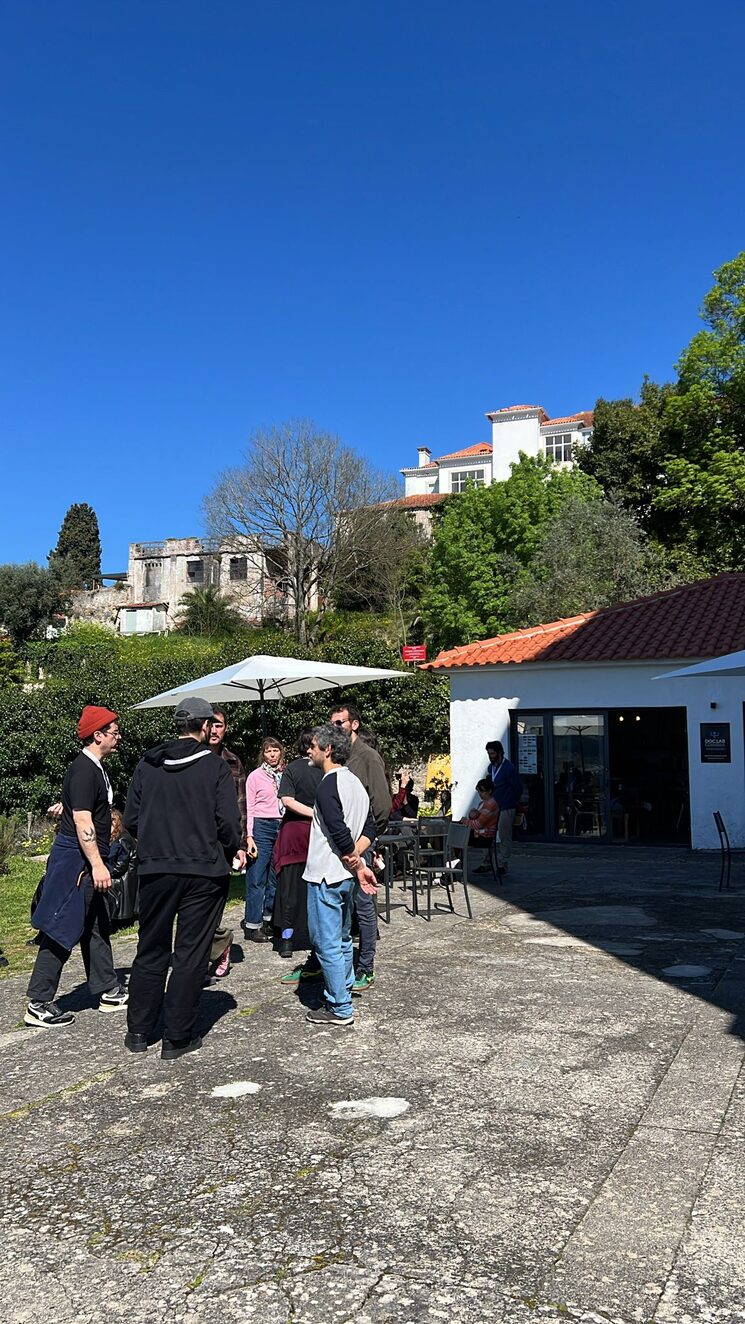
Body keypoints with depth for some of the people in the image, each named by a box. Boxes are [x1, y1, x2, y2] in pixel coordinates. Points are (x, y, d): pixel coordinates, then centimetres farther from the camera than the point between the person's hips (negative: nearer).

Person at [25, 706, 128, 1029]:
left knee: (97, 927, 15)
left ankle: (109, 991, 24)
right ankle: (38, 1004, 3)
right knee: (63, 931, -5)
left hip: (88, 861, 10)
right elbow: (82, 821, -24)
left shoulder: (96, 768, 13)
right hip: (76, 859, -10)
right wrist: (97, 865, -27)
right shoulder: (84, 770, -18)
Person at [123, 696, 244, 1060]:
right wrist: (235, 849, 8)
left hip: (154, 870, 3)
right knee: (190, 955, 6)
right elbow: (228, 821, -12)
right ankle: (177, 1037, 12)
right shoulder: (215, 766, -7)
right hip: (204, 872, -3)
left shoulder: (147, 764, 3)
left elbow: (131, 819, 4)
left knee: (151, 951, 17)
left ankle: (138, 1031, 25)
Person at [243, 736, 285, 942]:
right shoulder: (255, 776, 2)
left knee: (276, 877, 9)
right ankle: (252, 925, 2)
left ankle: (270, 920, 19)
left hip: (283, 827, 4)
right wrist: (249, 836, -8)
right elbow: (250, 809, 0)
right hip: (262, 827, -4)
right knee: (257, 877, -3)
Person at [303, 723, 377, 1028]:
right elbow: (370, 828, 9)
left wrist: (358, 865, -11)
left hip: (325, 876, -9)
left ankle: (339, 1009, 6)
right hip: (344, 876, 9)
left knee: (327, 943, 0)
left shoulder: (328, 786, -18)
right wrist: (356, 856, -3)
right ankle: (342, 993, 30)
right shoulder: (355, 783, 10)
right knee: (342, 939, 19)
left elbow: (340, 834, -24)